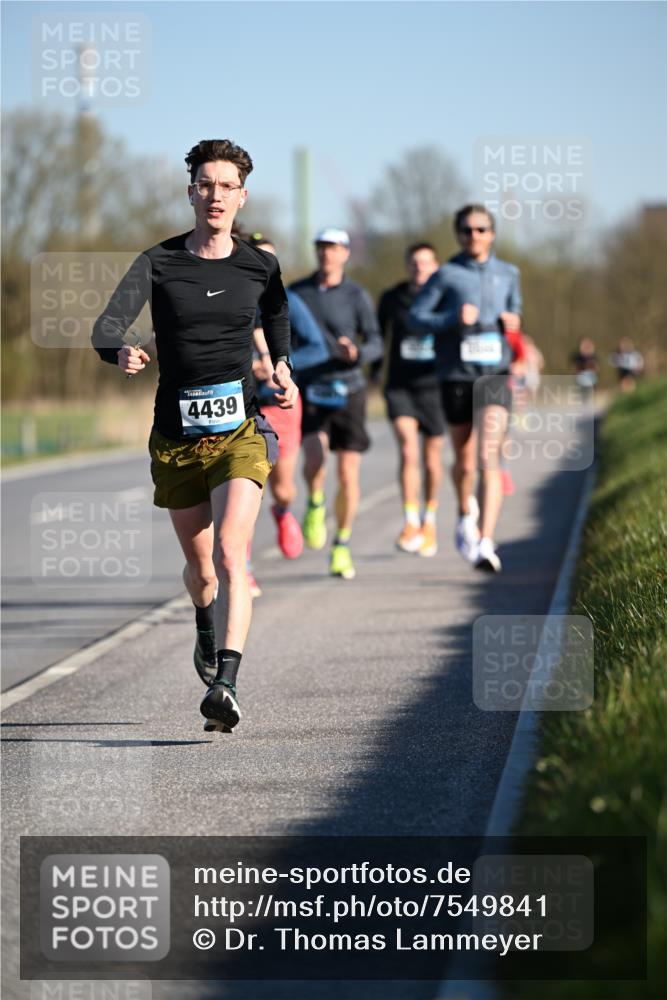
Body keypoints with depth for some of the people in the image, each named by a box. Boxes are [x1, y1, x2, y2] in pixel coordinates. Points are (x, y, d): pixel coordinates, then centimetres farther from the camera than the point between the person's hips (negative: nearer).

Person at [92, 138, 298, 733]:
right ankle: (208, 632, 50)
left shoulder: (260, 266, 2)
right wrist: (121, 354, -37)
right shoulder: (158, 264, -3)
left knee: (231, 556, -21)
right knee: (199, 565, 16)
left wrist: (283, 369, 9)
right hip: (176, 434, 1)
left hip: (240, 432, -1)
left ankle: (225, 685, -29)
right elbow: (107, 327, -15)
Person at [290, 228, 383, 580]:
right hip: (310, 390, 0)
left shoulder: (357, 296, -1)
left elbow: (375, 344, -5)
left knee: (348, 475, 0)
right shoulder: (295, 292, 5)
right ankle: (315, 506, 7)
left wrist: (356, 353, -25)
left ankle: (341, 547, 17)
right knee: (315, 457, -25)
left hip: (348, 389, 0)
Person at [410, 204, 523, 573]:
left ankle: (485, 543, -24)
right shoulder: (446, 275, 1)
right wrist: (453, 319, -18)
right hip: (456, 376, 0)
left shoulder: (508, 274, 11)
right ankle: (466, 514, 45)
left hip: (494, 375, 0)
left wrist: (512, 324, 3)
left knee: (489, 458, -17)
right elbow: (416, 316, -3)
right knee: (464, 462, 12)